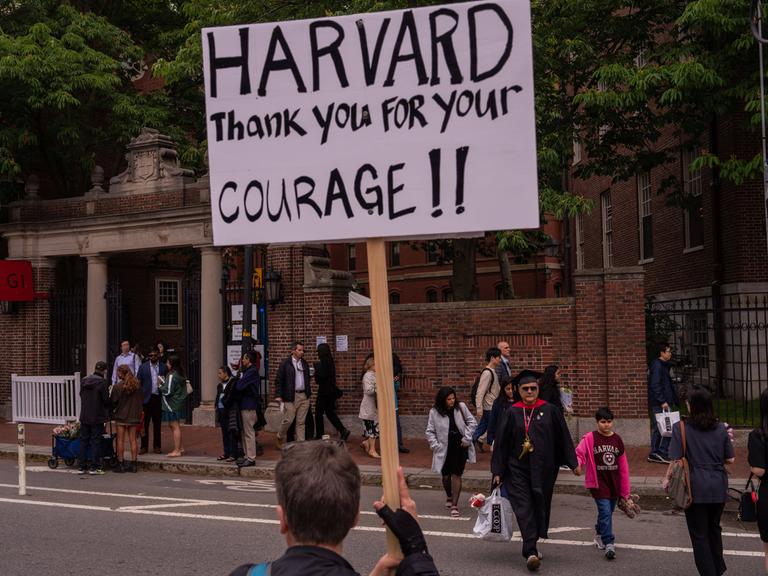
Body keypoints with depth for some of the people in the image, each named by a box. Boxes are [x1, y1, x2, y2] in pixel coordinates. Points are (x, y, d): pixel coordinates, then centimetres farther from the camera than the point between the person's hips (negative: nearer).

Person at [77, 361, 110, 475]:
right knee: (95, 441, 1)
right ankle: (94, 467, 2)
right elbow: (106, 400, -14)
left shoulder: (83, 381, 5)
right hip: (97, 417, -5)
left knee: (83, 441, 11)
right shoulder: (102, 382, -14)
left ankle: (82, 466, 15)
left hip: (84, 417, 5)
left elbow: (81, 396, 12)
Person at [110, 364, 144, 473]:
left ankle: (120, 464, 5)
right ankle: (134, 464, 10)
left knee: (120, 440, 4)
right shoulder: (137, 386, 1)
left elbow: (113, 402, -7)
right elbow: (141, 400, 9)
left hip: (121, 416, -4)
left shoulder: (117, 387, -13)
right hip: (134, 416, 4)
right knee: (133, 440, 8)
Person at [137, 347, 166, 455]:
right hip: (146, 398, 0)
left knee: (157, 424, 7)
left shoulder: (164, 367, 5)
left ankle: (157, 446, 15)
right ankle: (144, 446, 8)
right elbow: (138, 383, 4)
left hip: (158, 398, 0)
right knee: (144, 423, 1)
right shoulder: (143, 367, 5)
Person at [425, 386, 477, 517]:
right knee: (446, 475, 11)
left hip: (460, 447, -1)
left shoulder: (461, 407, -4)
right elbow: (430, 432, 0)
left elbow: (472, 422, 3)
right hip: (444, 448, 1)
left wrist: (467, 438, -4)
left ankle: (454, 505, -2)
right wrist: (435, 445, -10)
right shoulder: (434, 412, -6)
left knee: (456, 474, -6)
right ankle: (449, 497, 40)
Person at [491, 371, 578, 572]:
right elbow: (501, 443, 1)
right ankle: (531, 552, -15)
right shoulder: (512, 413, -1)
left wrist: (573, 463, 3)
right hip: (518, 470, -1)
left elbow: (563, 438, 5)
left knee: (539, 508, 11)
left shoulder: (550, 411, 0)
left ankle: (530, 546, 31)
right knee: (524, 509, -10)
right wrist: (498, 471, -1)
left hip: (543, 469, 2)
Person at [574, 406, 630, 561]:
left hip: (614, 482, 5)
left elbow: (623, 464, 10)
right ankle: (609, 543, -8)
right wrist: (578, 465, -35)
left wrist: (625, 489, 10)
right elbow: (579, 453, -11)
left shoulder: (617, 439, 5)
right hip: (598, 482, -5)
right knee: (605, 511, -13)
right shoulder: (590, 438, -7)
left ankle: (599, 533, 41)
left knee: (608, 511, 16)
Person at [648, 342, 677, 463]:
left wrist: (674, 400, 19)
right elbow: (655, 385, -20)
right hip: (659, 404, -11)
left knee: (657, 428, 12)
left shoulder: (664, 365, 19)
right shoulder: (657, 366, -13)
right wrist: (663, 401, -22)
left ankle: (654, 454, 16)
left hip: (658, 403, 11)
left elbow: (668, 385, 23)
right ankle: (662, 452, -9)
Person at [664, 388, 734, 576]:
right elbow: (730, 459, 4)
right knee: (714, 527, 24)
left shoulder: (681, 427, -11)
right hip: (718, 487, 4)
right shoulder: (721, 429, 0)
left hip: (696, 487, -4)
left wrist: (667, 479, 3)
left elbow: (676, 460, -13)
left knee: (699, 534, 7)